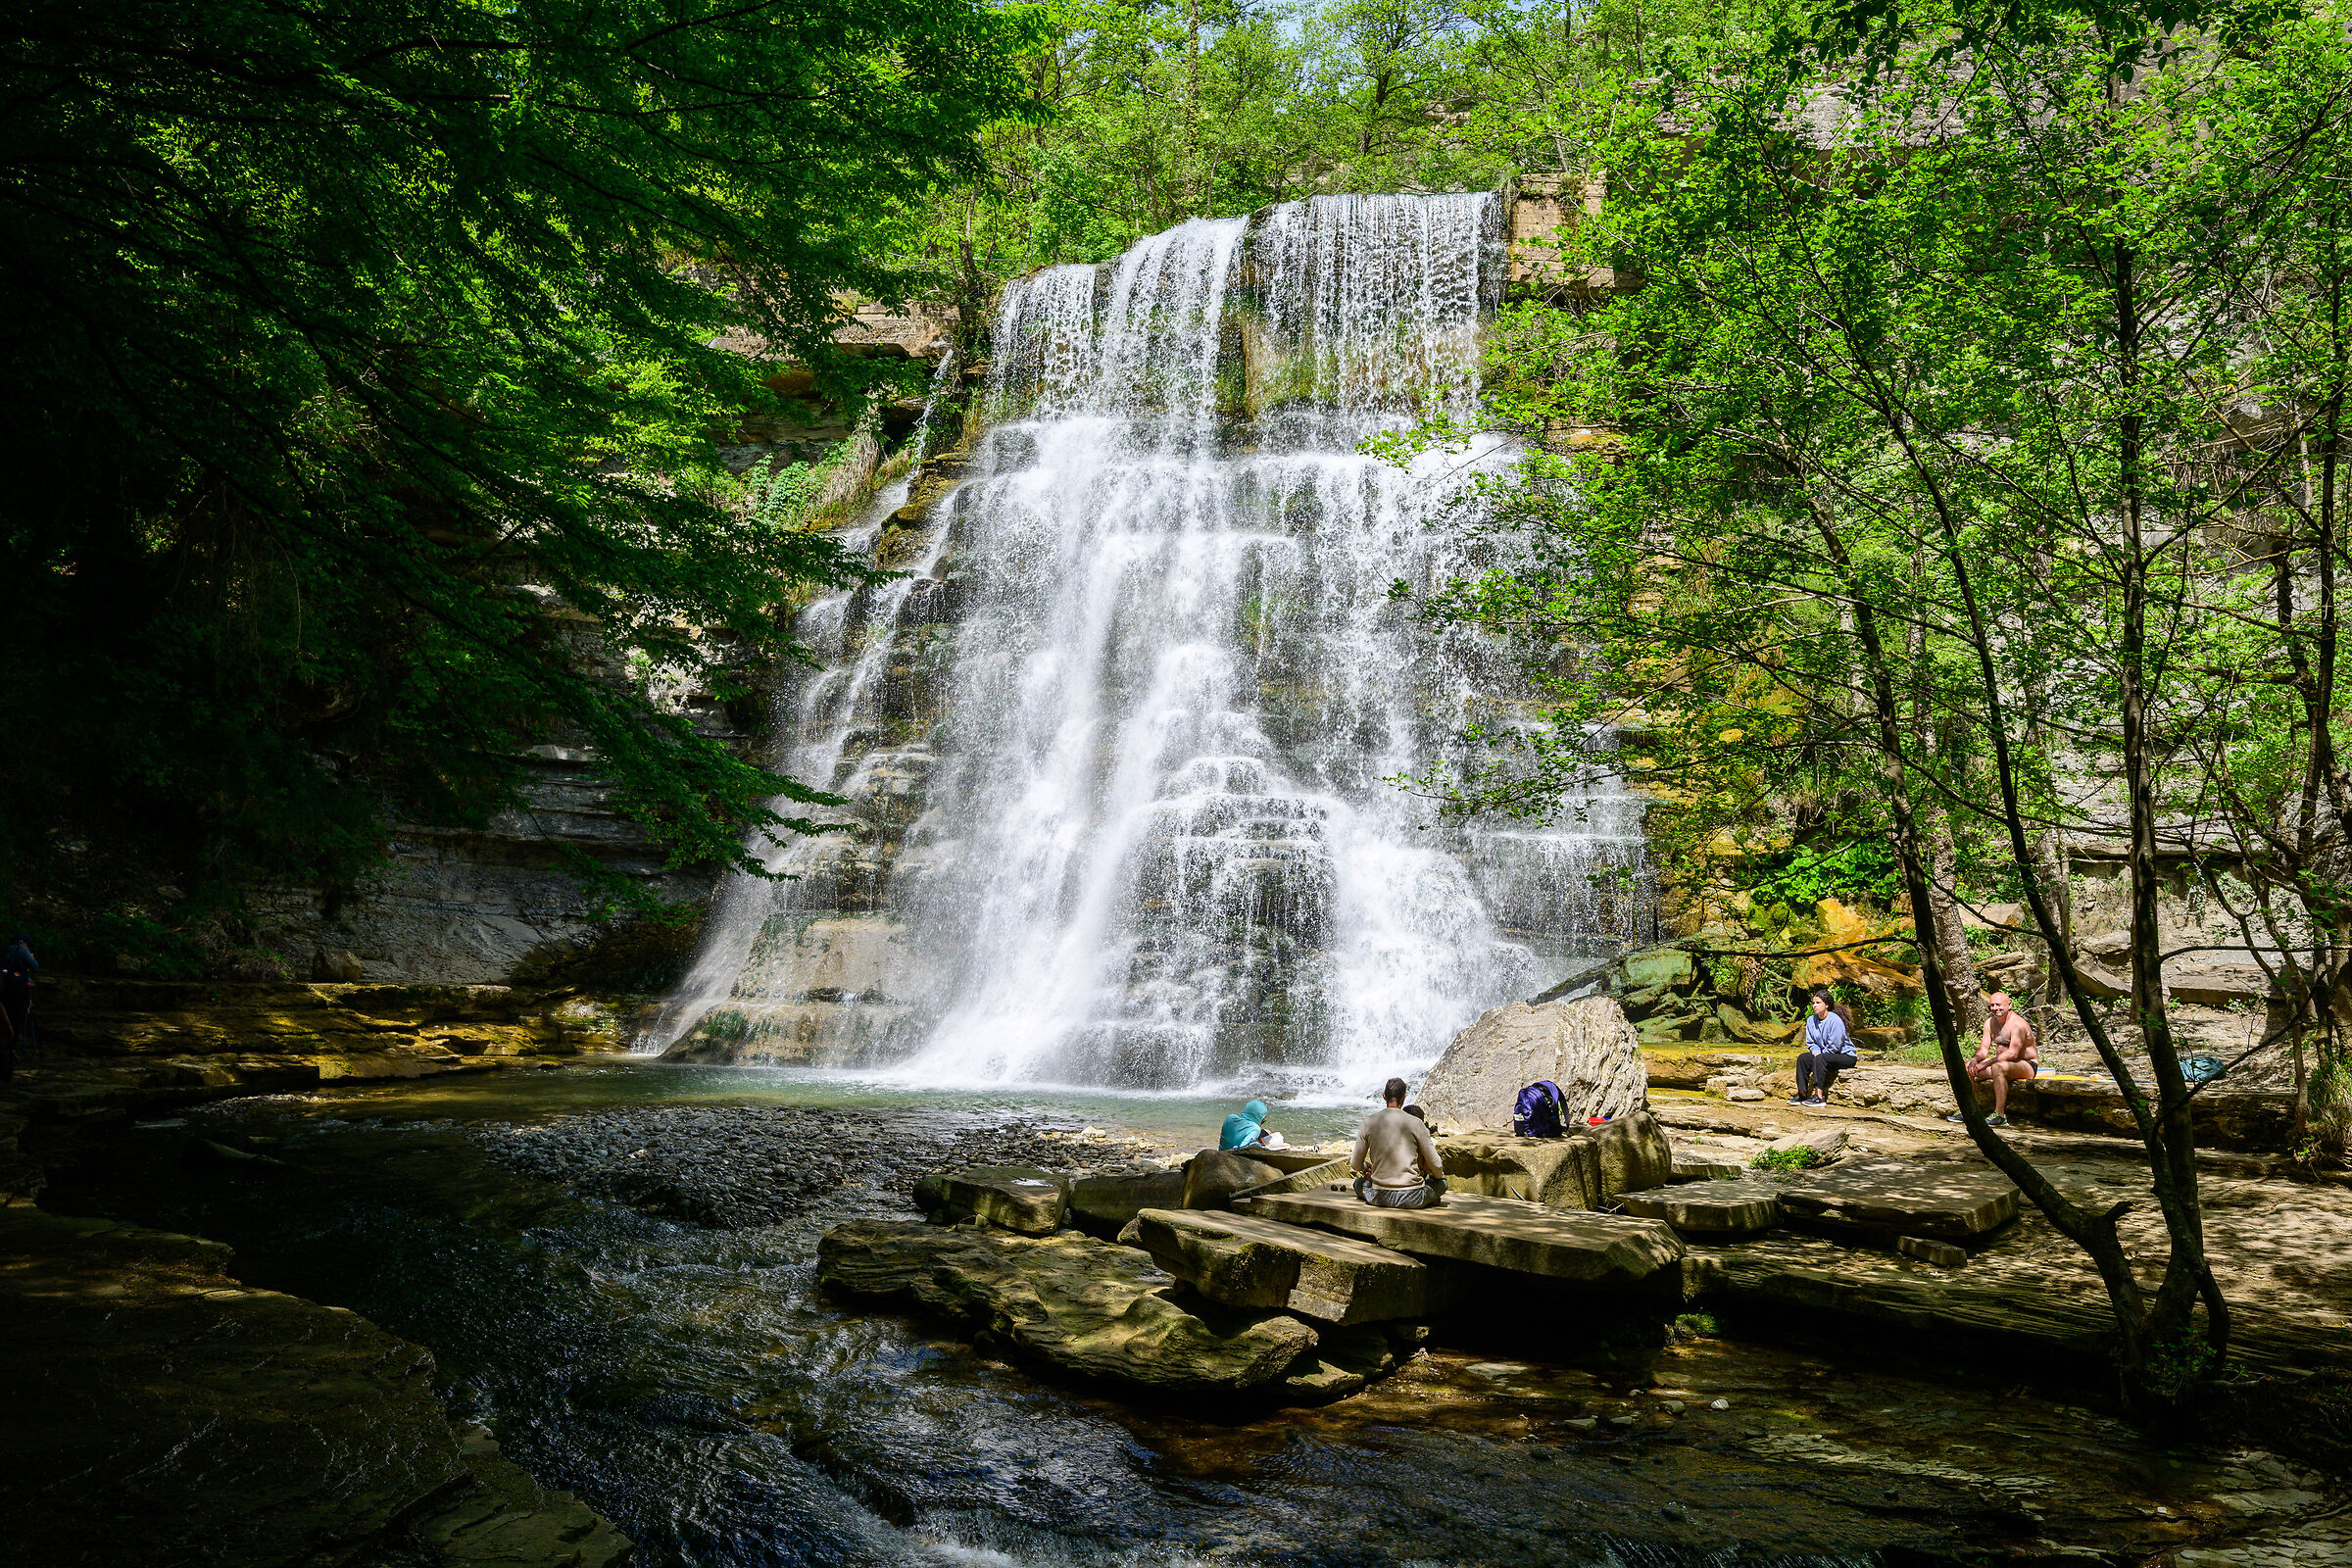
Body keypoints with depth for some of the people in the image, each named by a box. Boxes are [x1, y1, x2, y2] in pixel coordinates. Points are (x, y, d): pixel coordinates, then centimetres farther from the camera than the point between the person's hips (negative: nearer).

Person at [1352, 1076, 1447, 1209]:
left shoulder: (1369, 1122, 0)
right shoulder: (1416, 1123, -6)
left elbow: (1356, 1164, 7)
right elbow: (1435, 1165, -1)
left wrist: (1366, 1166, 31)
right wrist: (1439, 1175, 22)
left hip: (1380, 1198, 1)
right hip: (1412, 1200, -1)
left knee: (1359, 1183, 32)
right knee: (1442, 1182, 27)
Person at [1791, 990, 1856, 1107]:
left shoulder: (1835, 1020, -20)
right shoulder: (1811, 1020, 3)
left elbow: (1834, 1046, -22)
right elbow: (1810, 1042, 9)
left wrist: (1819, 1055, -14)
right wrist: (1816, 1052, -11)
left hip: (1845, 1056, -8)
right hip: (1825, 1054, 8)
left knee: (1820, 1058, -33)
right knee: (1803, 1058, -11)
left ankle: (1819, 1096, -38)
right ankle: (1802, 1094, -14)